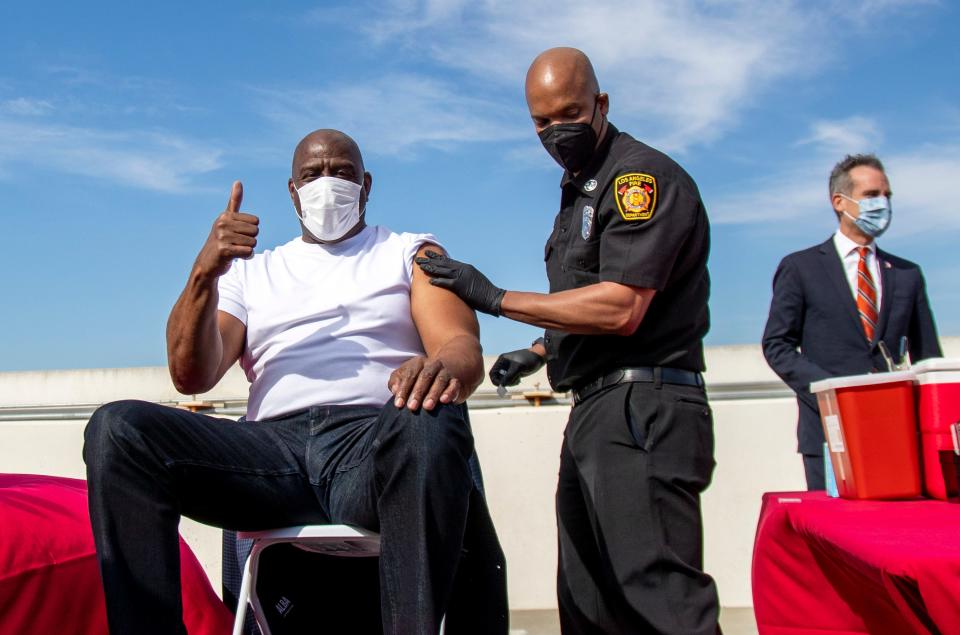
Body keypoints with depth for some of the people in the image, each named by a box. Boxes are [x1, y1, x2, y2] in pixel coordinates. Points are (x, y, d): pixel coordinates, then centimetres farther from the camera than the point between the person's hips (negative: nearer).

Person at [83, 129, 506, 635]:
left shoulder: (411, 254, 22)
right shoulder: (251, 272, 27)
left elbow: (464, 349, 4)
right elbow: (192, 376, 13)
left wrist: (445, 367, -22)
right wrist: (205, 274, -3)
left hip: (377, 439, -2)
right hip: (273, 449, 3)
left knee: (431, 421, -38)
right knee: (118, 428, -20)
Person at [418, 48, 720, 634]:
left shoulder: (642, 175, -9)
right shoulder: (581, 189, 22)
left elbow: (620, 309, -20)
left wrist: (495, 298, -16)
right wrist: (540, 352, 21)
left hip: (640, 413, -10)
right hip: (596, 411, 10)